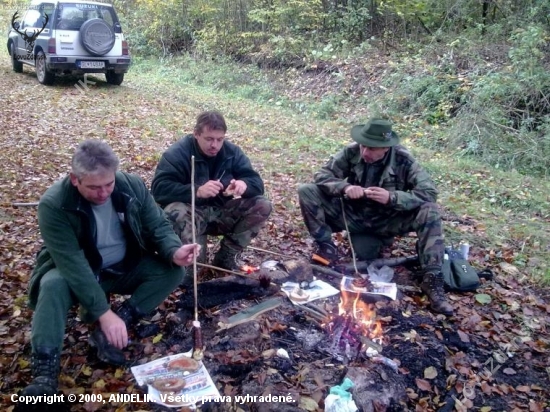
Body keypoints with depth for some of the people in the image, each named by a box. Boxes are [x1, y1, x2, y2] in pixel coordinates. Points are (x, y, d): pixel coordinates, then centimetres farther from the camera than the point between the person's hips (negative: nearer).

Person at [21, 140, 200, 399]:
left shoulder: (133, 186, -15)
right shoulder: (54, 204, -26)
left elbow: (158, 226, -9)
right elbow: (72, 262, -32)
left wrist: (174, 251, -33)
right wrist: (103, 312, -39)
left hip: (125, 269, 4)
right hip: (75, 273, -3)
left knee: (173, 270, -20)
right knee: (53, 284, -35)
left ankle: (108, 331, -23)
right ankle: (45, 373, -35)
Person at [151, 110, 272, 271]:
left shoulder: (232, 151, -1)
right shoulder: (178, 153, -14)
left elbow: (256, 182, -5)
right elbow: (159, 188, -26)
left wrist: (244, 184, -31)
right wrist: (197, 191, -40)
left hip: (222, 212, 5)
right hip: (192, 213, -4)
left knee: (263, 206, -14)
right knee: (175, 212, -38)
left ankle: (225, 257, -3)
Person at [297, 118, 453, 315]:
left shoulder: (403, 160, -16)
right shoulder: (352, 152, -12)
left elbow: (429, 192, -20)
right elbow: (322, 175, -9)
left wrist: (392, 197, -35)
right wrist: (344, 187, -31)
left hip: (386, 221, -1)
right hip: (352, 215, 1)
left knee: (430, 211, -28)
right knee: (306, 191, -17)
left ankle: (432, 279, -26)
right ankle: (327, 246, -8)